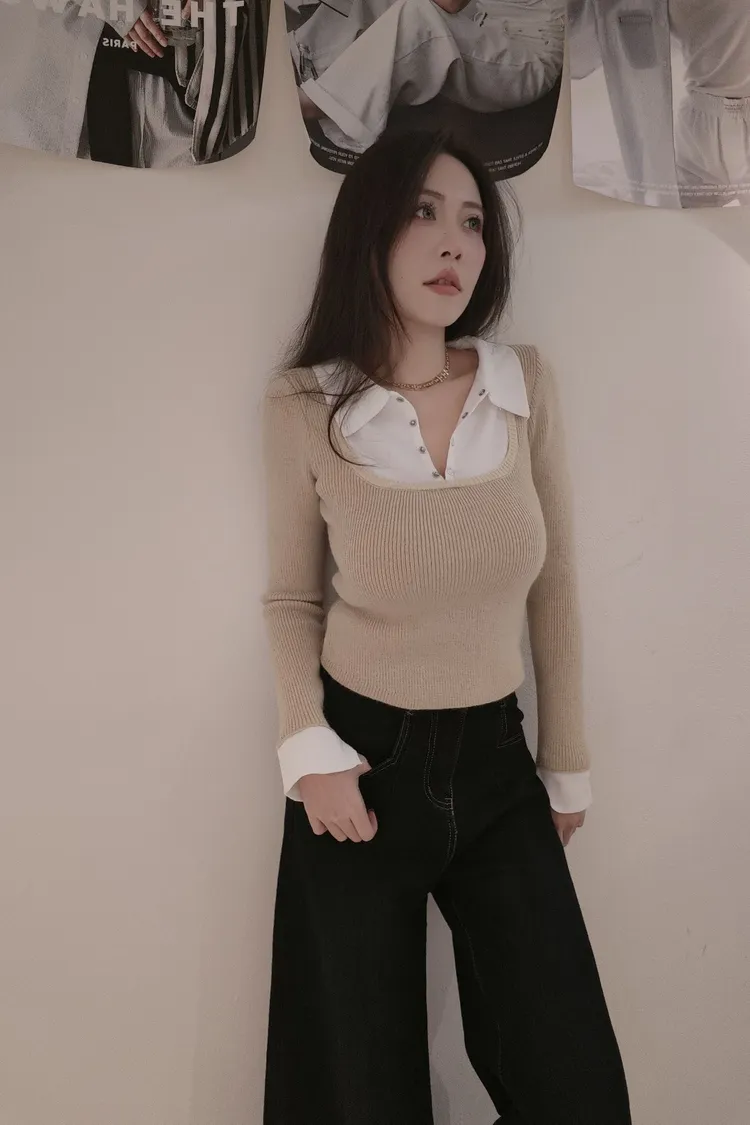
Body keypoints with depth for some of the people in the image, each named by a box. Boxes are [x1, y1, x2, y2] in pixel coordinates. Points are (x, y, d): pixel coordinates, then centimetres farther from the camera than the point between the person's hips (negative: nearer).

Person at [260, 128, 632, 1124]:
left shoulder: (527, 384, -6)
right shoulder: (304, 407, -11)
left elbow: (554, 588, 2)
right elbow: (292, 599, 1)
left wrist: (566, 764, 7)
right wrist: (310, 752, -11)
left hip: (498, 761, 2)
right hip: (361, 756, -1)